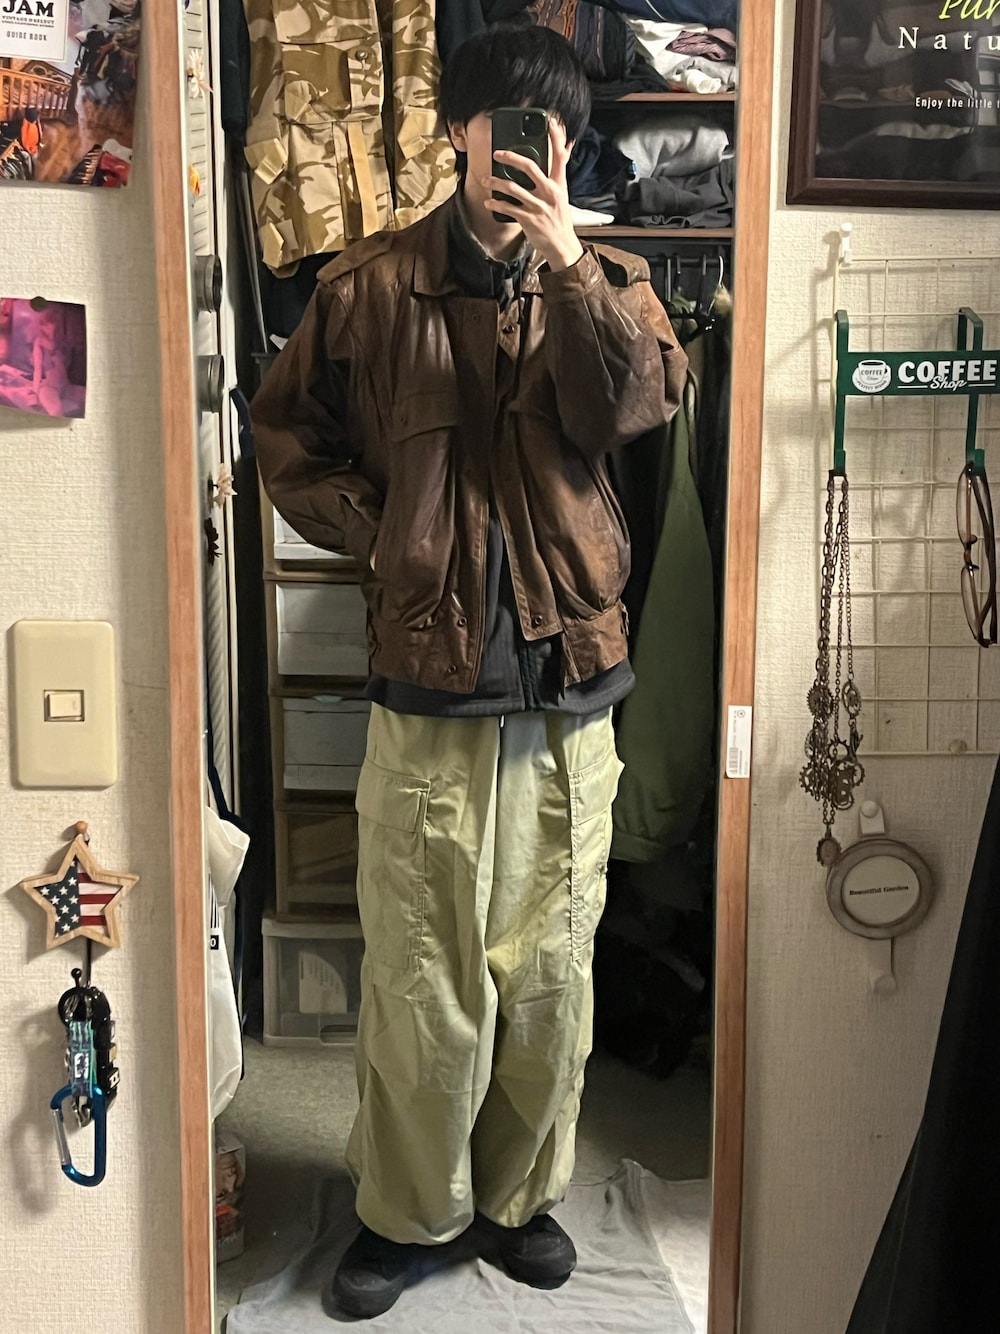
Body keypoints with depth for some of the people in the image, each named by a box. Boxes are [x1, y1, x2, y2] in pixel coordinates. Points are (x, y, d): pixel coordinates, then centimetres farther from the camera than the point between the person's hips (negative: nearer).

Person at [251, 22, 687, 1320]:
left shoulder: (604, 282, 6)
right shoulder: (369, 286, 3)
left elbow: (644, 402, -12)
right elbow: (287, 432, 12)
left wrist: (569, 263, -20)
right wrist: (372, 534, -1)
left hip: (569, 685, 2)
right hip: (427, 685, -1)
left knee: (550, 960, 12)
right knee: (419, 967, 7)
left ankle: (522, 1191, 33)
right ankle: (403, 1207, 27)